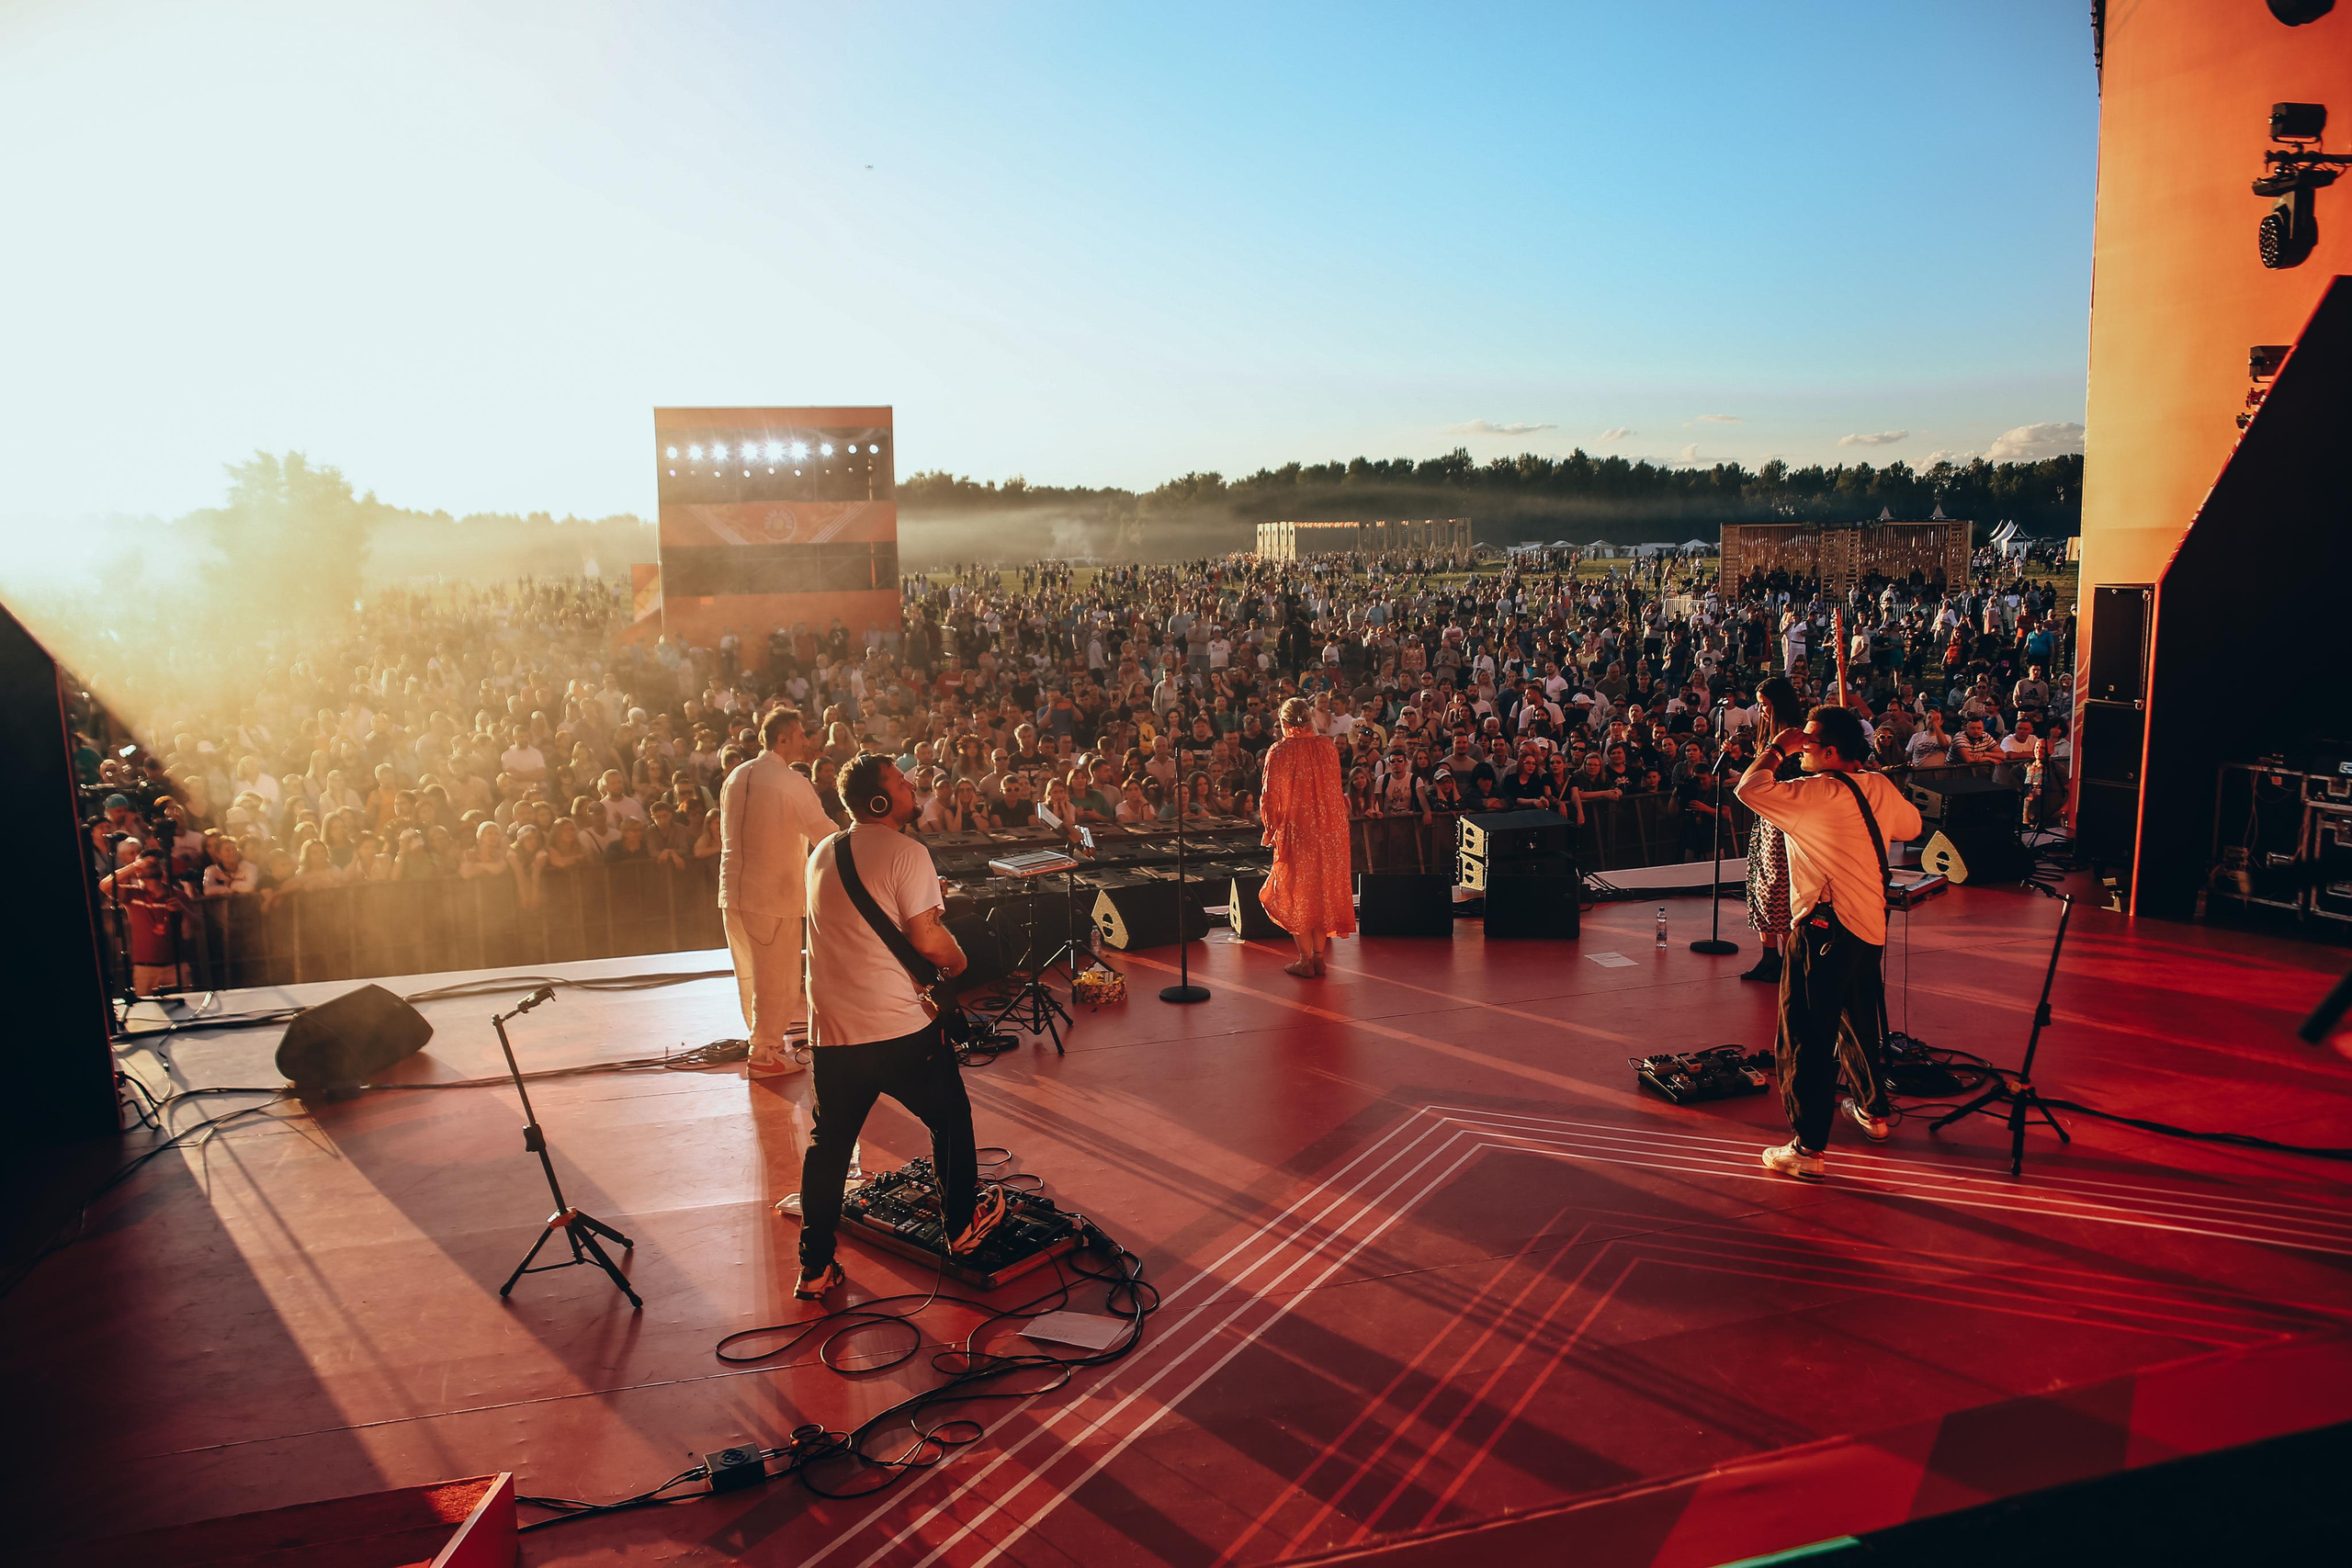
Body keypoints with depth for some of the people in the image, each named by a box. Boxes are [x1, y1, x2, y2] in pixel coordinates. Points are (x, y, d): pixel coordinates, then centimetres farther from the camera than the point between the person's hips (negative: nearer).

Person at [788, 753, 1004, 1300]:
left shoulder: (822, 855, 11)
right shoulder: (906, 851, -13)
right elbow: (928, 940, -18)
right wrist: (958, 959, 2)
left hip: (831, 1032, 6)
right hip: (902, 1028, -6)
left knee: (828, 1143, 14)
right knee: (950, 1119, 17)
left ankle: (815, 1267, 16)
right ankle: (962, 1223, 30)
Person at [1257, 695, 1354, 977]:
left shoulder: (1280, 751, -13)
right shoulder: (1328, 746, 0)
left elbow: (1272, 796, -12)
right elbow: (1334, 789, 10)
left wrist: (1271, 828, 2)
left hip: (1296, 830, -4)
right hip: (1330, 829, 4)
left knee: (1296, 893, 7)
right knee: (1324, 890, 15)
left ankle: (1306, 960, 9)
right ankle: (1319, 956, 18)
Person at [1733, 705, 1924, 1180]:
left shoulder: (1818, 793, -20)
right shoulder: (1879, 788, 5)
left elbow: (1749, 788, -26)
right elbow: (1911, 824, 22)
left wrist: (1777, 748, -11)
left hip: (1825, 930, -9)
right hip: (1871, 925, 9)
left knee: (1805, 1038, -3)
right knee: (1861, 1022, 26)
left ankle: (1809, 1148, -1)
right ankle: (1872, 1110, 44)